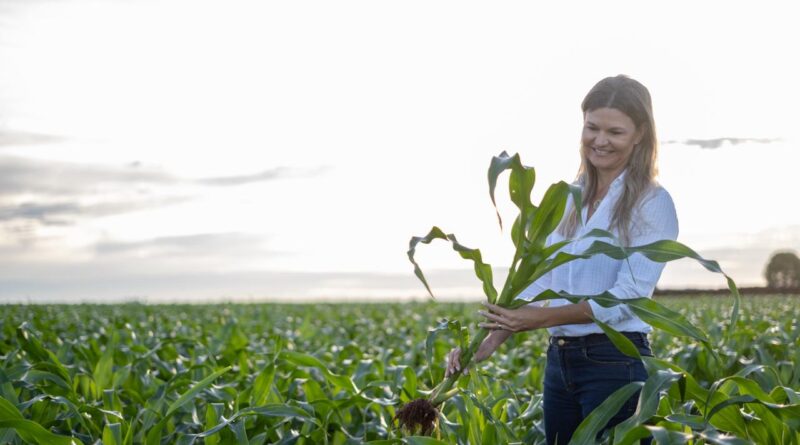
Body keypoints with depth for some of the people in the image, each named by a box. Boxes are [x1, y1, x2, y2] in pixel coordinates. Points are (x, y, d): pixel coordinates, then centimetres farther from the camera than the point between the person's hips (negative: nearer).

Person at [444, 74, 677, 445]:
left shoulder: (652, 203, -6)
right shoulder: (568, 198, 11)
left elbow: (627, 295, -16)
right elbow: (541, 280, 7)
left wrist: (541, 319, -25)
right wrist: (489, 343, -5)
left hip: (616, 364, -6)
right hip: (559, 362, 6)